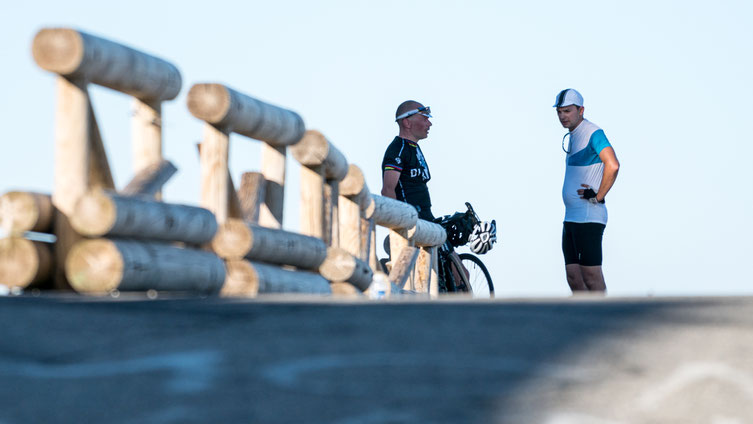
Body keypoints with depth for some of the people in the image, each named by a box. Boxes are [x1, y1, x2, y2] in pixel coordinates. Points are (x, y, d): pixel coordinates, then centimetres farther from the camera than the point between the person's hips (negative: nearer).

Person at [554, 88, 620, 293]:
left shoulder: (593, 133, -12)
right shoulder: (573, 136, 18)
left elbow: (612, 165, -25)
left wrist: (598, 197, -17)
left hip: (588, 218, -10)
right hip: (571, 217, 10)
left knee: (592, 278, -9)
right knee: (573, 277, 9)